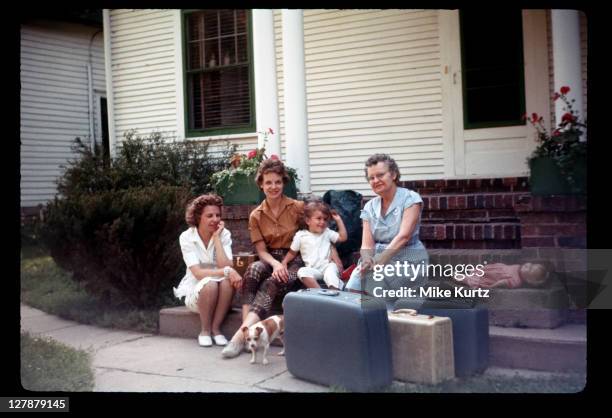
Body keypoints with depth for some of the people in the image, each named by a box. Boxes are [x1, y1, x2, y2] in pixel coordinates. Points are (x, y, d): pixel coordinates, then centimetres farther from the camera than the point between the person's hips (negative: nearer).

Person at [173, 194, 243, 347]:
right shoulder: (187, 237, -12)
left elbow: (225, 266, -21)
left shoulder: (224, 234, -7)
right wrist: (226, 271, -37)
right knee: (210, 283, -35)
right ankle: (205, 331, -13)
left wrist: (216, 238, -21)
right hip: (195, 291, -2)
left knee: (228, 282, -32)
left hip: (219, 294, 2)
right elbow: (198, 273, -23)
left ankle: (216, 328, -15)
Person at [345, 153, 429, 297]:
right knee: (354, 288, -24)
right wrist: (367, 260, -23)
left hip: (408, 260, -4)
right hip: (378, 258, 4)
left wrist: (379, 261, -29)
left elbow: (403, 236, -18)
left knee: (369, 277, -30)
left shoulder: (410, 198, -5)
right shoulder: (369, 207, 10)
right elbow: (367, 244, 1)